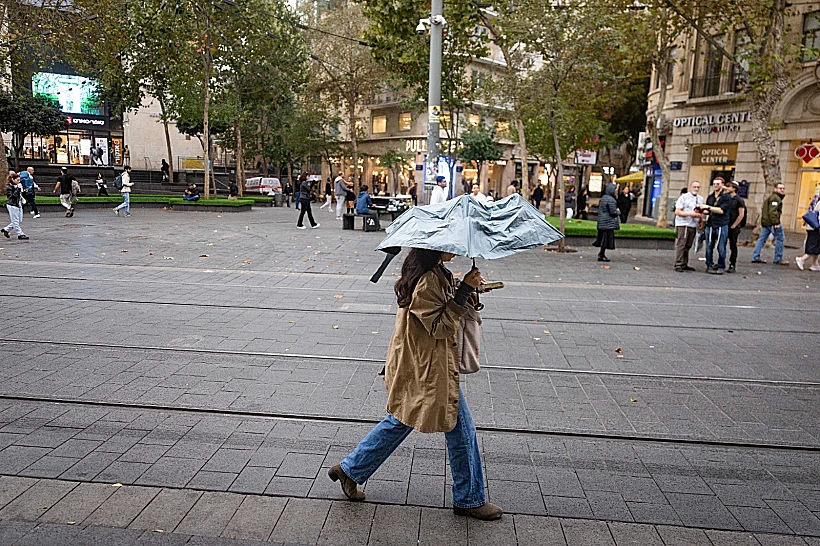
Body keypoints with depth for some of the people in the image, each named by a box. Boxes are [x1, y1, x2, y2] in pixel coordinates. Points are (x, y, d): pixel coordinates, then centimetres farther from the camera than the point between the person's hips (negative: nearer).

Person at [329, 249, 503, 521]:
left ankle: (350, 470, 32)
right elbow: (440, 325, -23)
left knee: (400, 421, 21)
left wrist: (465, 289, 2)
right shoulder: (428, 281, -25)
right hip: (430, 369, -10)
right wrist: (465, 290, -24)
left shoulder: (436, 274, 7)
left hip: (414, 364, 10)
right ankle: (470, 499, 22)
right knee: (461, 429, 5)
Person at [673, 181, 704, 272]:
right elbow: (677, 212, -8)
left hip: (693, 225, 6)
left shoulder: (700, 199, 17)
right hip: (683, 224, -6)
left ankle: (684, 264, 14)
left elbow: (701, 212, 27)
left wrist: (700, 215, 5)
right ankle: (678, 265, -9)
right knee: (680, 245, -9)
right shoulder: (684, 197, -2)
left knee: (687, 246, 7)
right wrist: (690, 214, -15)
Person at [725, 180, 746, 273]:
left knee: (733, 247, 0)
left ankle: (732, 266, 5)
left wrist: (733, 226, -11)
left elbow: (741, 215, -8)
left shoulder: (739, 200, -5)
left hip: (734, 227, -5)